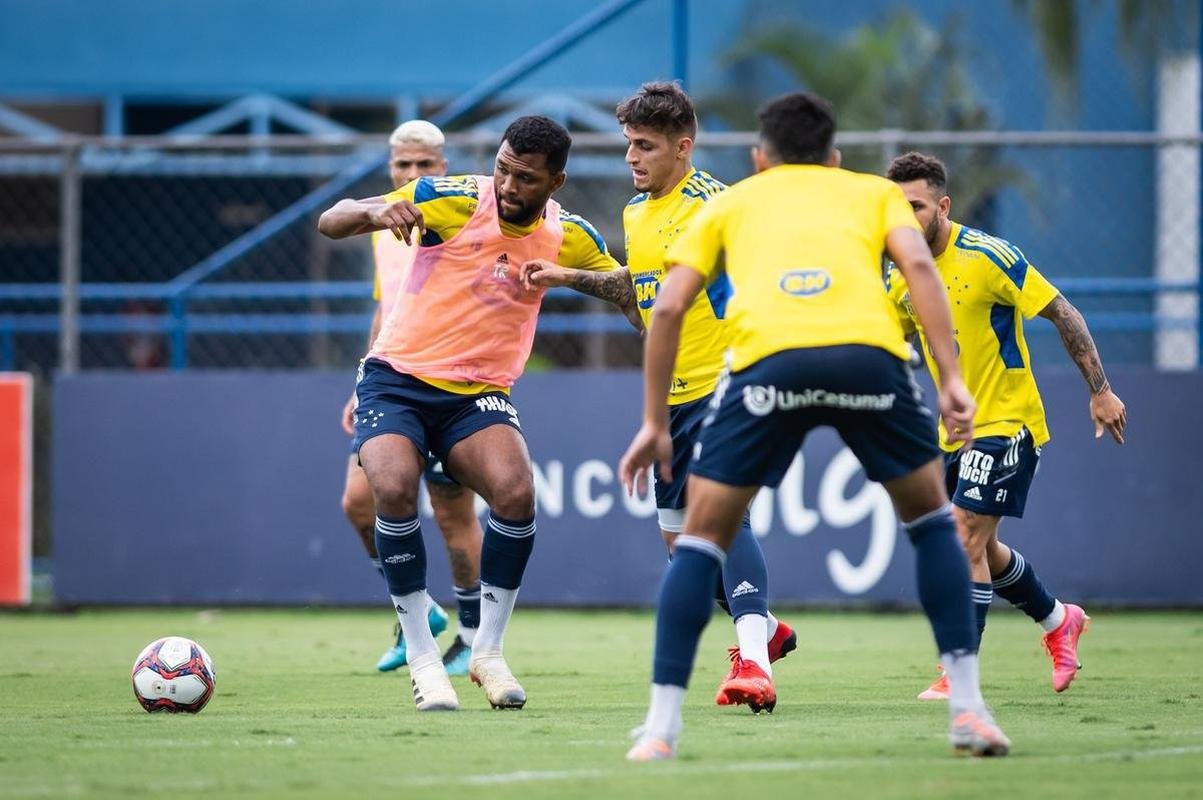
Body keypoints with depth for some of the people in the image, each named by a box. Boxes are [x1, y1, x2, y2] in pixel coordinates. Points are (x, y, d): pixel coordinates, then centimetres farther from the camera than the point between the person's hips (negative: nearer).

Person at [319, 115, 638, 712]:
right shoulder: (453, 200, -13)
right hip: (397, 378, -2)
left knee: (517, 493, -26)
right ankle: (422, 657, -14)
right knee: (394, 489, -30)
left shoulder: (569, 237, -2)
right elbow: (331, 222, -14)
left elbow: (631, 293, 14)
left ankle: (487, 651, -6)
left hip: (479, 394, 2)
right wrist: (375, 212, -37)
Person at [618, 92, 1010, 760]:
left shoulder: (731, 202, 33)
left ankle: (663, 724, 6)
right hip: (869, 352, 0)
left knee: (703, 536, 15)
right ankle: (967, 707, 14)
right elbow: (919, 264, 10)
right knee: (932, 518, 22)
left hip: (768, 358, 0)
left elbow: (669, 308, 21)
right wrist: (952, 380, 4)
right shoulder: (874, 191, 32)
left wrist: (655, 423, 25)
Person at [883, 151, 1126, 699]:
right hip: (956, 429, 8)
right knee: (977, 547, 16)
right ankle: (1059, 621, 40)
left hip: (1008, 423, -8)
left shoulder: (987, 258, -19)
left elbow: (1063, 314, -13)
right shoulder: (900, 277, 1)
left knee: (966, 539, -16)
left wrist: (1100, 390, -13)